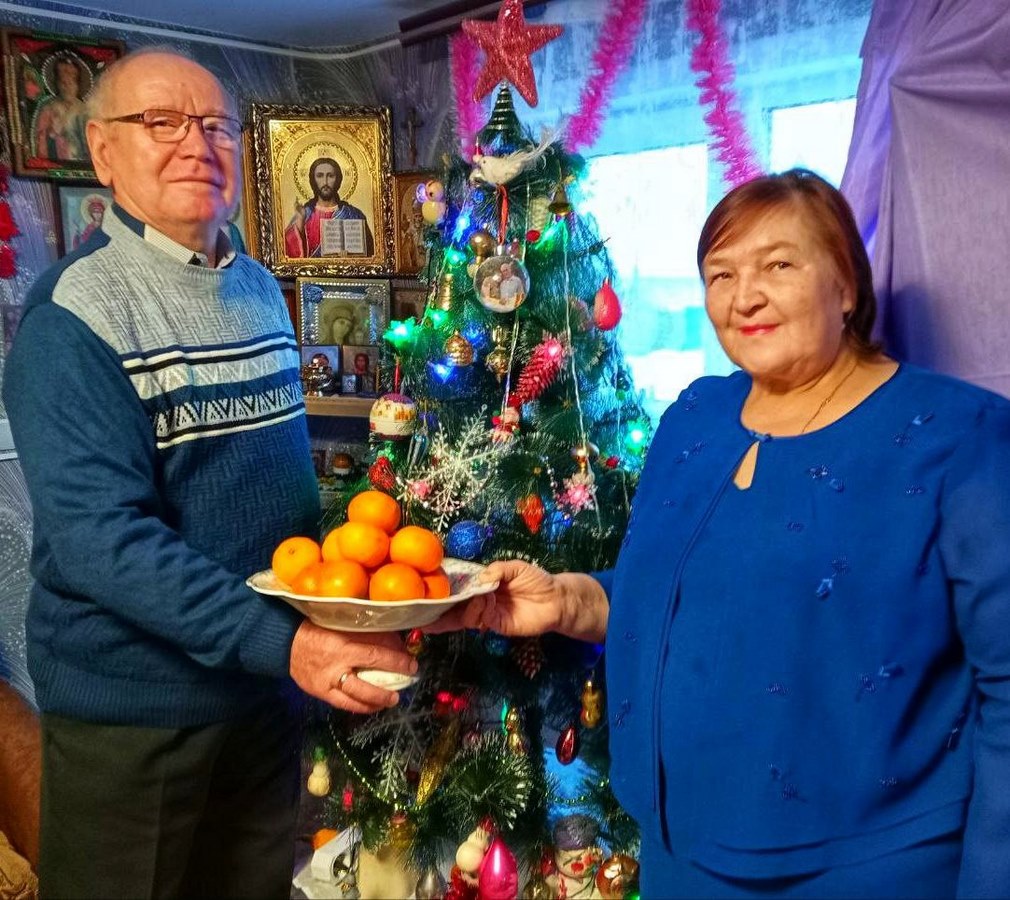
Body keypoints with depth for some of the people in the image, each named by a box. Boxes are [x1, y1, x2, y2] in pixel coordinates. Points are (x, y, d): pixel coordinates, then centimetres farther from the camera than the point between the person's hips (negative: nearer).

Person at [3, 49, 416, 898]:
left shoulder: (261, 291, 6)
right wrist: (281, 640, -32)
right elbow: (97, 535, -26)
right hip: (133, 708, -6)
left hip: (270, 685, 7)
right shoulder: (75, 313, -17)